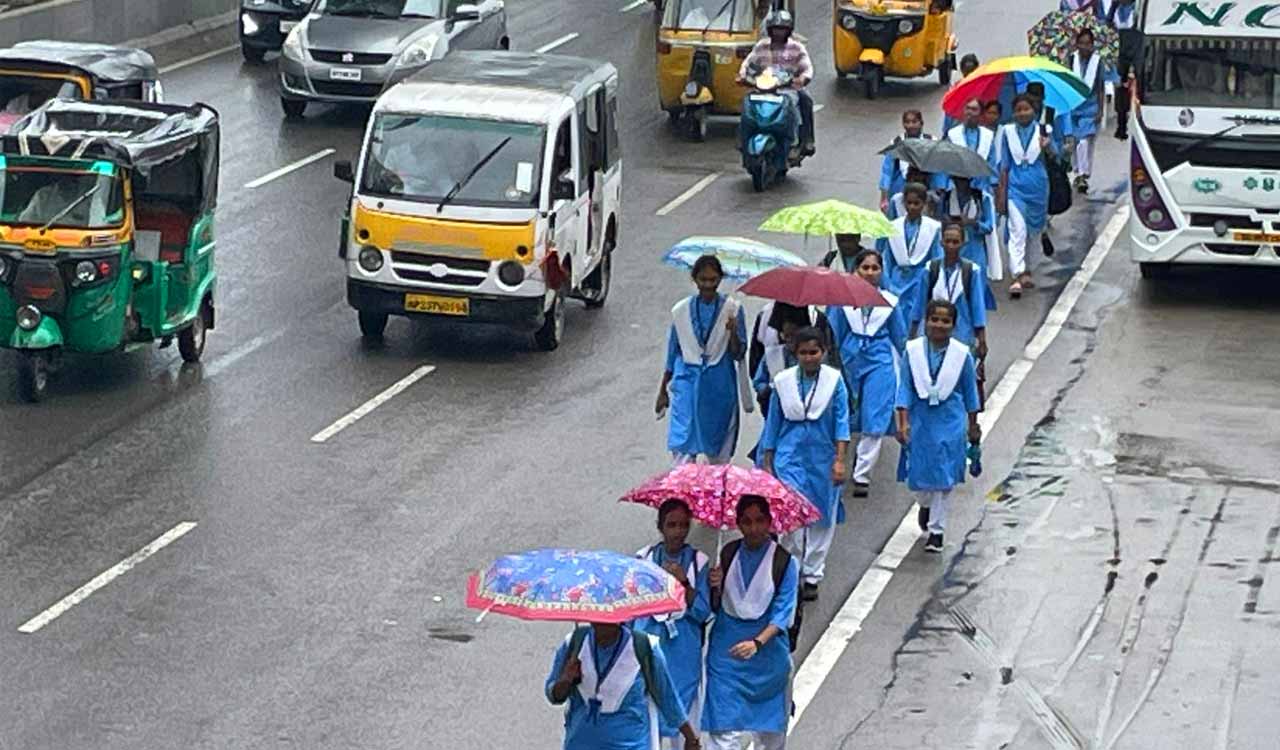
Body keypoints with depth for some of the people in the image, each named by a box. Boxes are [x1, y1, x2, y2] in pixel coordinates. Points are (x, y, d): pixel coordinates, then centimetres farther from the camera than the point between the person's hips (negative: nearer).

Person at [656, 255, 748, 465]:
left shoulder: (732, 309, -2)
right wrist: (663, 390, 14)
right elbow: (672, 354, 11)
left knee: (719, 452, 8)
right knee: (683, 447, -9)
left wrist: (733, 333, -23)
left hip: (719, 384, 0)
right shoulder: (681, 310, 2)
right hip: (687, 380, 0)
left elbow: (738, 354, -3)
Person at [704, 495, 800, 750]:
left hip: (767, 648, -1)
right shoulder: (729, 554, 0)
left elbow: (783, 613, -13)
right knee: (725, 727, -5)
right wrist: (715, 587, -15)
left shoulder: (784, 561, -9)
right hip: (726, 648, 1)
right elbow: (716, 606, 7)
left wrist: (758, 642, -27)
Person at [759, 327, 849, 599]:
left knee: (822, 520, 8)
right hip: (790, 457, -1)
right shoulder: (783, 382, 0)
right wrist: (767, 464, 8)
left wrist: (840, 460, -13)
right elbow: (773, 423, 7)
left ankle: (812, 576, 23)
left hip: (823, 459, 1)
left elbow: (842, 421, -4)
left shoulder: (834, 380, -3)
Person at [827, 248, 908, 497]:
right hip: (850, 361, 1)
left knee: (874, 421, -8)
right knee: (846, 418, 5)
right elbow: (833, 334, 9)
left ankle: (862, 476, -6)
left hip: (880, 363, -1)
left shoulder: (889, 302, 5)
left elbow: (900, 337, 15)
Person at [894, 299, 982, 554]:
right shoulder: (913, 351, -7)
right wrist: (903, 422, -11)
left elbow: (970, 390, 5)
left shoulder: (962, 355, -6)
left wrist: (972, 425, 11)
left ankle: (937, 530, 10)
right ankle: (926, 504, 44)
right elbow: (905, 388, -5)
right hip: (920, 420, 1)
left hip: (950, 422, -1)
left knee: (944, 476, -1)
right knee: (919, 472, 9)